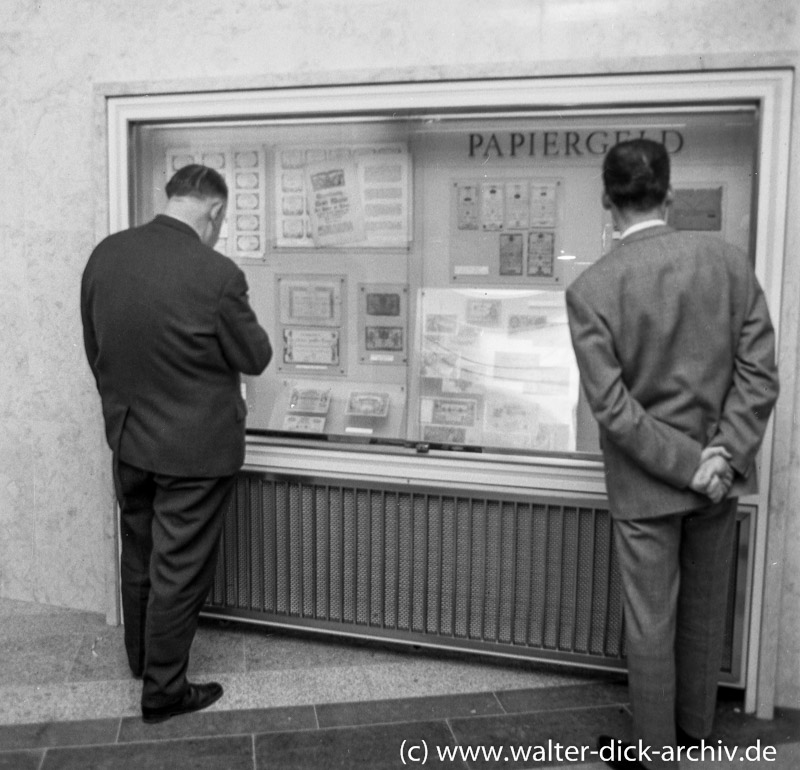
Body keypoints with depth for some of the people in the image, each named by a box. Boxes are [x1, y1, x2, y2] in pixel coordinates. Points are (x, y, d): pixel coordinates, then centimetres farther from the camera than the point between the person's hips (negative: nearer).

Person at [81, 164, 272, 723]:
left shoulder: (105, 254, -5)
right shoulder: (216, 274, -24)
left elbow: (95, 349, 5)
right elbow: (256, 358, -11)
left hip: (127, 440, 6)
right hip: (195, 450, -6)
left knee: (139, 557, 24)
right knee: (179, 571, 10)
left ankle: (142, 657, 45)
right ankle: (163, 690, 25)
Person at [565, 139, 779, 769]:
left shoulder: (590, 289, -16)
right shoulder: (729, 260, -6)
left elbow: (613, 407, -19)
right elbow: (760, 372, -8)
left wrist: (690, 468, -13)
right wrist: (721, 455, -8)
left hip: (646, 482, -4)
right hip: (721, 476, 4)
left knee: (650, 625, 12)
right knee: (706, 609, 22)